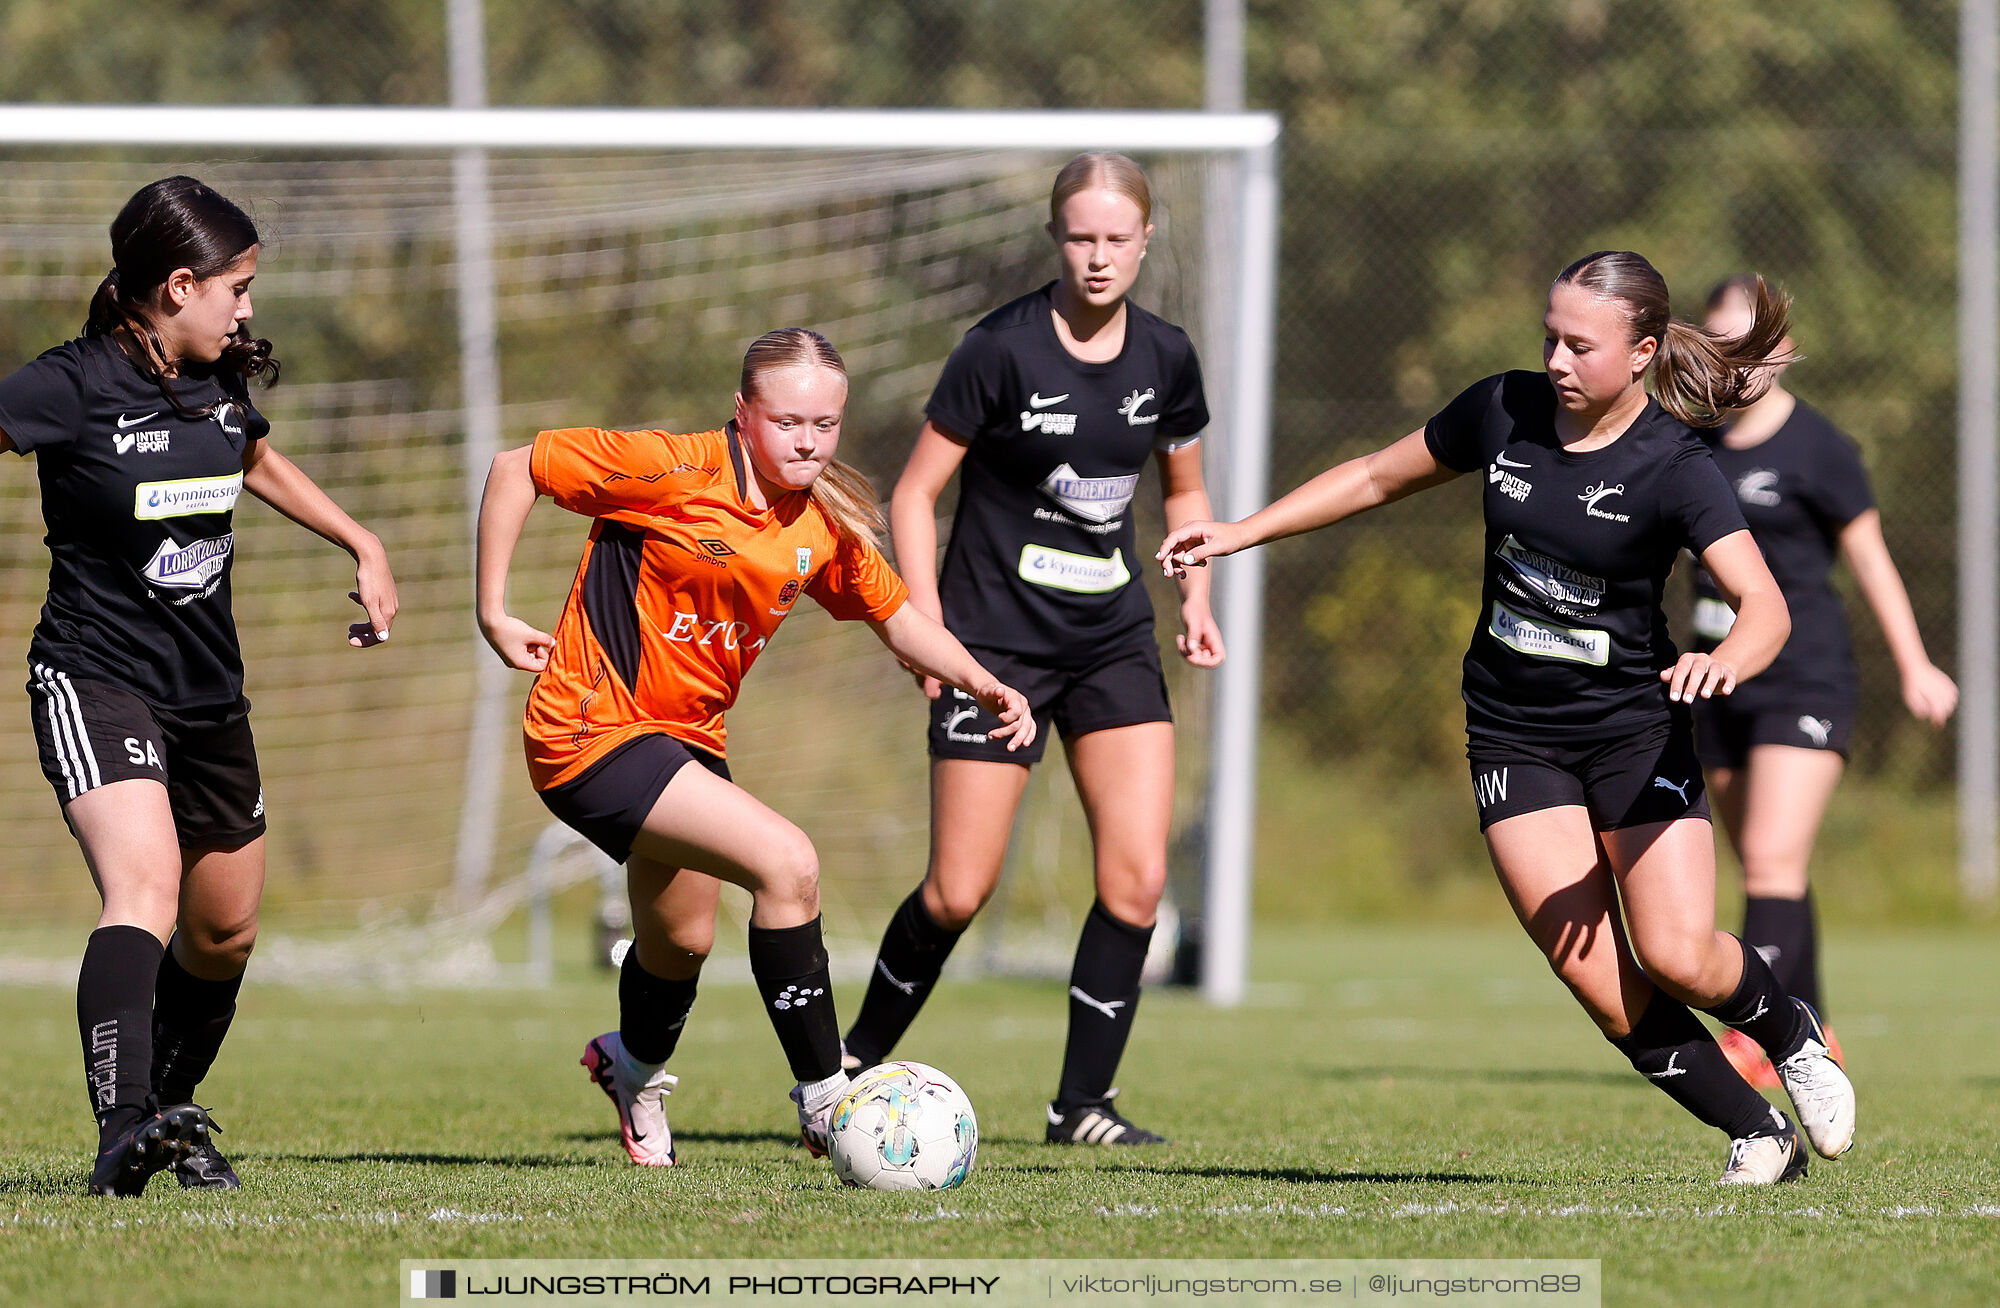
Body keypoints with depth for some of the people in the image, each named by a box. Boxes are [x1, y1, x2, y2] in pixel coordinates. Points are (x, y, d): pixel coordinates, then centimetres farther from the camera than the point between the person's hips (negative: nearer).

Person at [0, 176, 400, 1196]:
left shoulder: (222, 384, 7)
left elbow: (260, 465, 27)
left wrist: (362, 546, 27)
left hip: (208, 691, 8)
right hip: (94, 679, -8)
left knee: (224, 935, 15)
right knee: (145, 886, -29)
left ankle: (169, 1119, 35)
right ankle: (123, 1126, -42)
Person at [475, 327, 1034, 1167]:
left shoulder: (824, 527, 1)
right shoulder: (673, 472, -18)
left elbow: (897, 618, 14)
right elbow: (515, 468, -11)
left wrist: (984, 686, -3)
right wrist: (492, 615, -10)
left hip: (687, 737, 8)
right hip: (592, 730, -8)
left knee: (683, 942, 23)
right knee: (786, 862, -23)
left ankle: (633, 1068, 57)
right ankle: (824, 1103, -14)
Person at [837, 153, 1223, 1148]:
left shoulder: (1165, 357, 2)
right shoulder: (1003, 349, -12)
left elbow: (1184, 489, 19)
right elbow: (915, 490, -7)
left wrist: (1196, 597, 4)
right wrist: (925, 621, -16)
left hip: (1115, 643, 4)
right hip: (996, 643, -4)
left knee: (1137, 879, -8)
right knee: (958, 893, -4)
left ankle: (1081, 1104, 3)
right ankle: (855, 1064, 19)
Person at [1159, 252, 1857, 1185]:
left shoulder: (1673, 470, -15)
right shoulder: (1504, 412, -3)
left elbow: (1765, 604, -26)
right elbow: (1377, 478, 13)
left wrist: (1725, 660, -48)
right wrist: (1240, 534, 11)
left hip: (1635, 730, -3)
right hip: (1514, 736, 3)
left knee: (1678, 958, -16)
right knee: (1607, 992, -11)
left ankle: (1791, 1033, 18)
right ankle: (1759, 1133, 5)